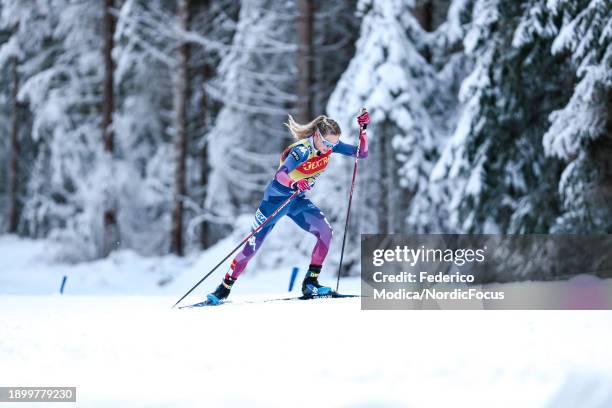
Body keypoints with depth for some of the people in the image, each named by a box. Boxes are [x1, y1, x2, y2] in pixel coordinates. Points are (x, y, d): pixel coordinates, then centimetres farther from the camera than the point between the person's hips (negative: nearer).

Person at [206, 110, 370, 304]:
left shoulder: (330, 144, -10)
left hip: (298, 200, 6)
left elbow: (361, 153, -6)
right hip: (277, 198, -6)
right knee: (252, 246, -4)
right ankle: (224, 289, 9)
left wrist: (363, 129, -21)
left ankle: (310, 283, -7)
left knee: (326, 233, -15)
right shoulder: (302, 150, -30)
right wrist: (295, 184, -63)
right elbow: (280, 175, -43)